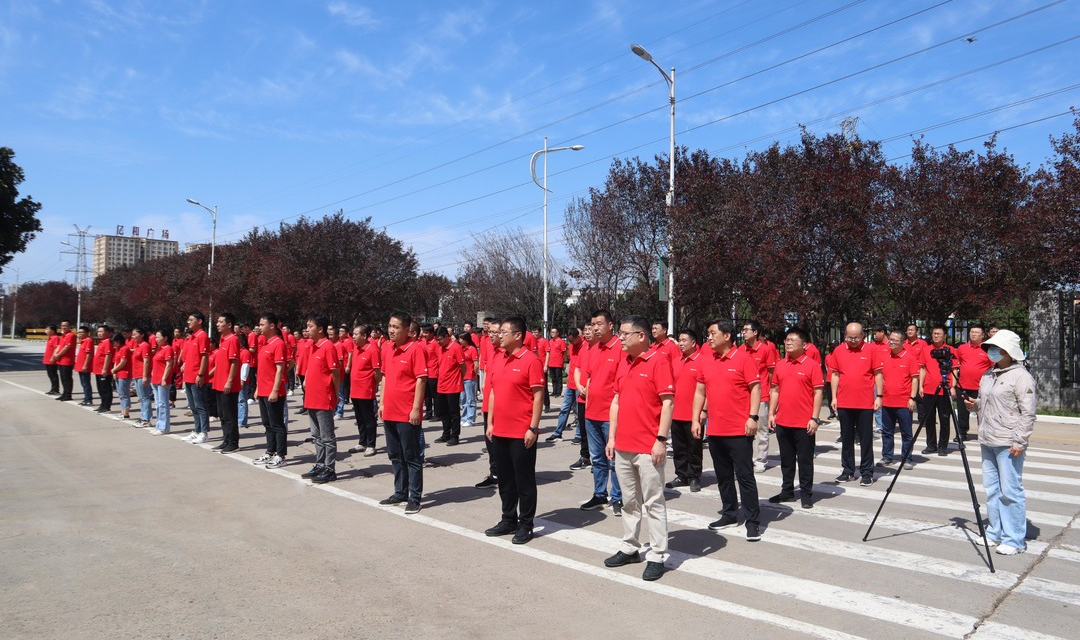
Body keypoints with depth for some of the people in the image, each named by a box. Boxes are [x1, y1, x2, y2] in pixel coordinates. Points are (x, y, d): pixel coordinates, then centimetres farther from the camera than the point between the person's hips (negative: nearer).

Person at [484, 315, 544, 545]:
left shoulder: (531, 360, -12)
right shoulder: (500, 360, 10)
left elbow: (538, 395, -13)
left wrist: (533, 428, -16)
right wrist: (490, 422, 12)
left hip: (522, 433, -7)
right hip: (499, 432, 7)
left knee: (524, 480, 5)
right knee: (504, 479, 16)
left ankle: (525, 525, 16)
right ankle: (509, 520, 30)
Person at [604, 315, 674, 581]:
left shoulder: (658, 360, -11)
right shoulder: (623, 362, 11)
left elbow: (667, 402, -14)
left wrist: (661, 440, -17)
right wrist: (612, 437, 12)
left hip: (648, 448, -7)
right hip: (622, 446, 7)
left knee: (653, 502, 2)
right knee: (629, 501, 16)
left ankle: (657, 557, 12)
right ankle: (630, 548, 28)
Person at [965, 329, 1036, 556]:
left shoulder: (1021, 376, -8)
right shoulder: (988, 374, 15)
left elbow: (1028, 412, -13)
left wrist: (1019, 440, -18)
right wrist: (974, 405, 3)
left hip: (1008, 443, -8)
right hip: (987, 441, 8)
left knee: (1010, 490, -3)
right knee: (991, 489, 13)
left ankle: (1015, 541, 5)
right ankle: (996, 533, 23)